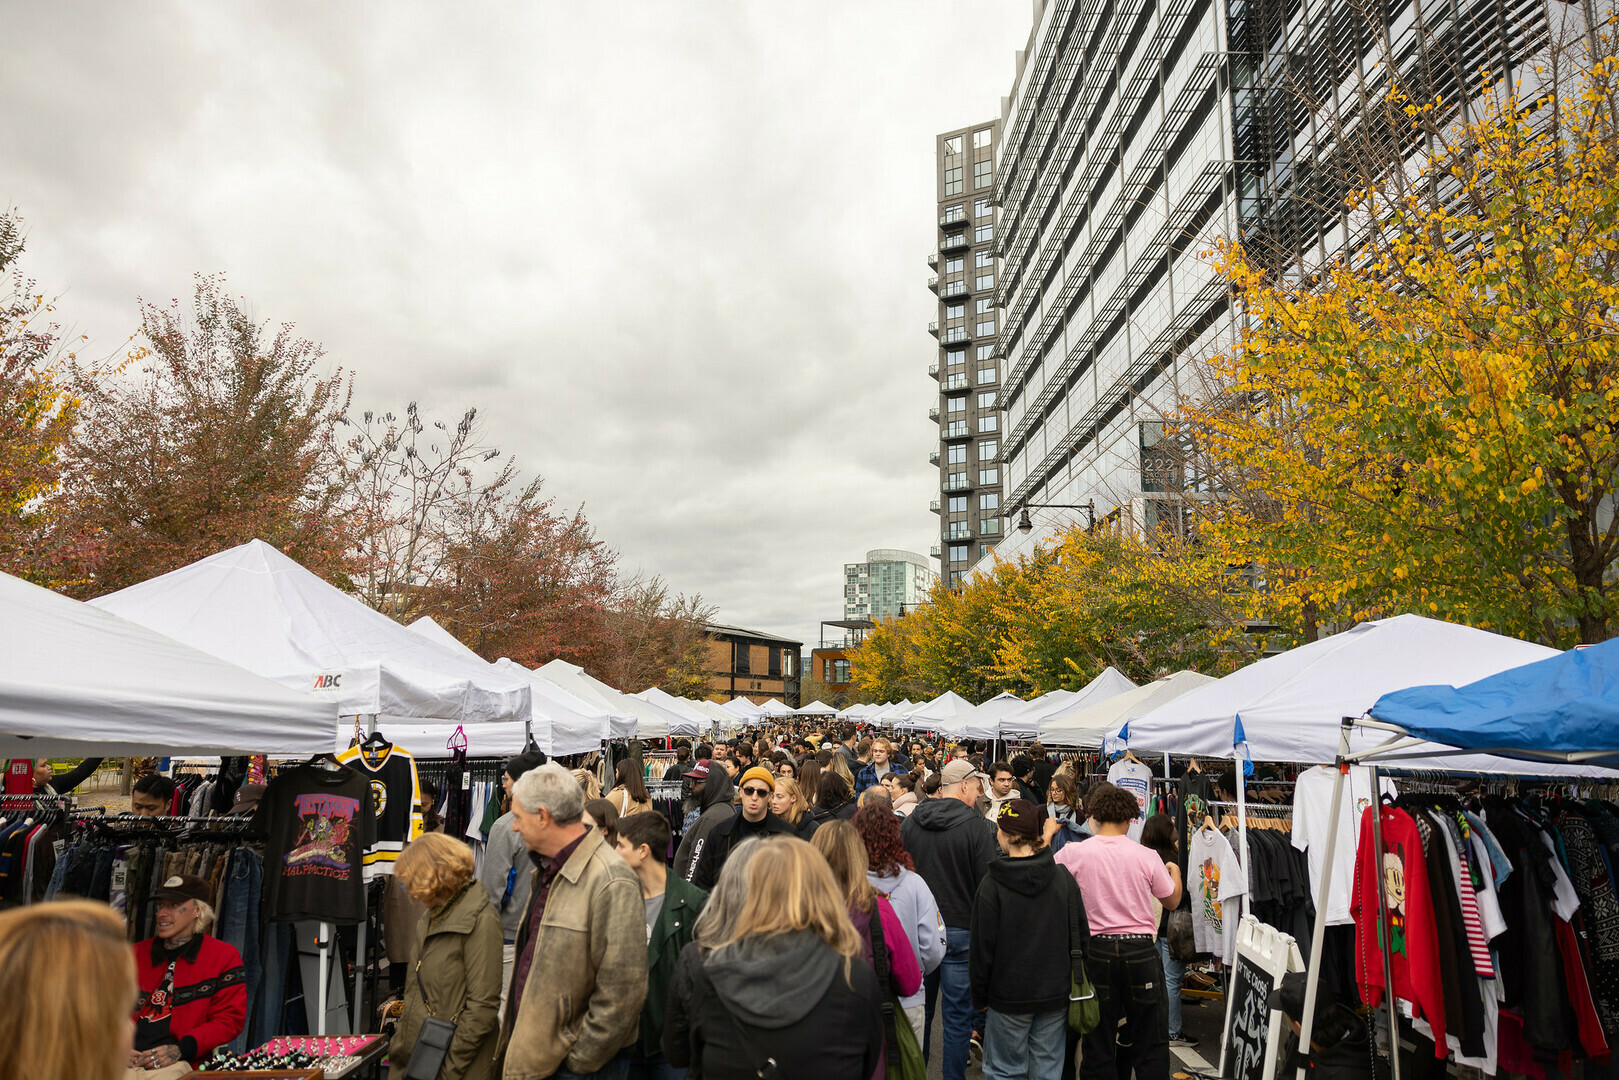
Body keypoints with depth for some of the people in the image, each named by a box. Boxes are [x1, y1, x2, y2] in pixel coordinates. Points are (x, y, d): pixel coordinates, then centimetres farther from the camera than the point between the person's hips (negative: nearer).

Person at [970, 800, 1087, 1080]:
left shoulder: (992, 885, -14)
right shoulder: (1063, 879, -2)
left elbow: (983, 948, -10)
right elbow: (1080, 937, 5)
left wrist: (979, 997, 2)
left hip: (1008, 997, -3)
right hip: (1056, 995, 4)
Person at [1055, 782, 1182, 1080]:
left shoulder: (1074, 854, -9)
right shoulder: (1147, 856, -6)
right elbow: (1173, 901, 8)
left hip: (1098, 950, 0)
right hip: (1141, 949, 0)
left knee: (1099, 1043, 12)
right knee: (1150, 1043, 13)